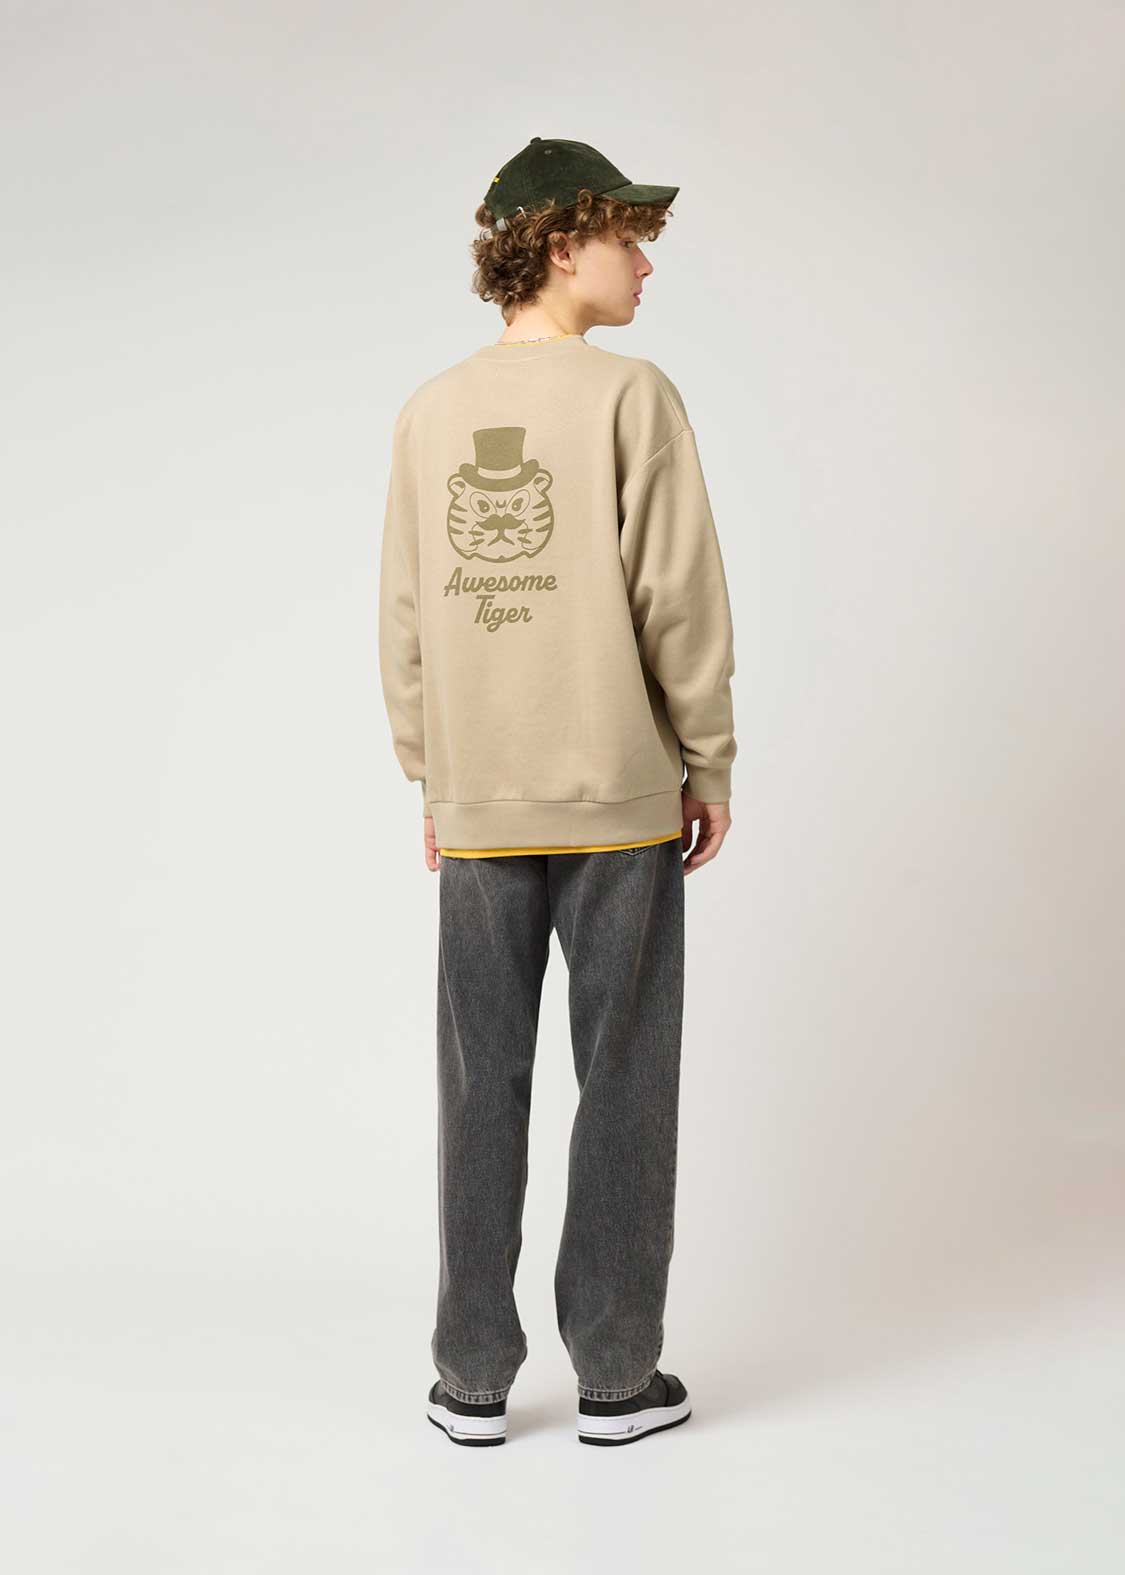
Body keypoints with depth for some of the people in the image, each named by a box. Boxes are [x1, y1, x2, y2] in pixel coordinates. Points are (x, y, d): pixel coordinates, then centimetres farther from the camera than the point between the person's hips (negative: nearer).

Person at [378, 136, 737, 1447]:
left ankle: (473, 1380, 19)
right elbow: (679, 600, -9)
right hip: (619, 800, -4)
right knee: (623, 1087, 7)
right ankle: (616, 1376, 16)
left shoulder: (429, 414, 6)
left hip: (477, 812, 4)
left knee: (482, 1090, 10)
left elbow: (403, 622, 8)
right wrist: (709, 764, 2)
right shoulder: (628, 396, -7)